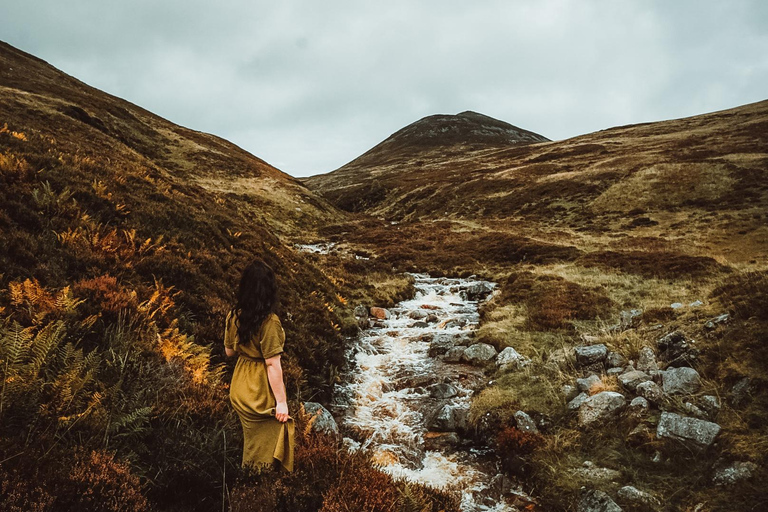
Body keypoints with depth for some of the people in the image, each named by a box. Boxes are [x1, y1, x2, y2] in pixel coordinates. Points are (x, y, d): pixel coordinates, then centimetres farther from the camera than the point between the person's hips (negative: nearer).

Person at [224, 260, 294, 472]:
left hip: (240, 388, 7)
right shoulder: (269, 322, -25)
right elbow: (273, 365, -23)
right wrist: (281, 401, -16)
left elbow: (229, 351, 7)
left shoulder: (234, 316, -6)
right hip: (261, 393, -7)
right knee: (266, 447, 11)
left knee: (251, 442, 26)